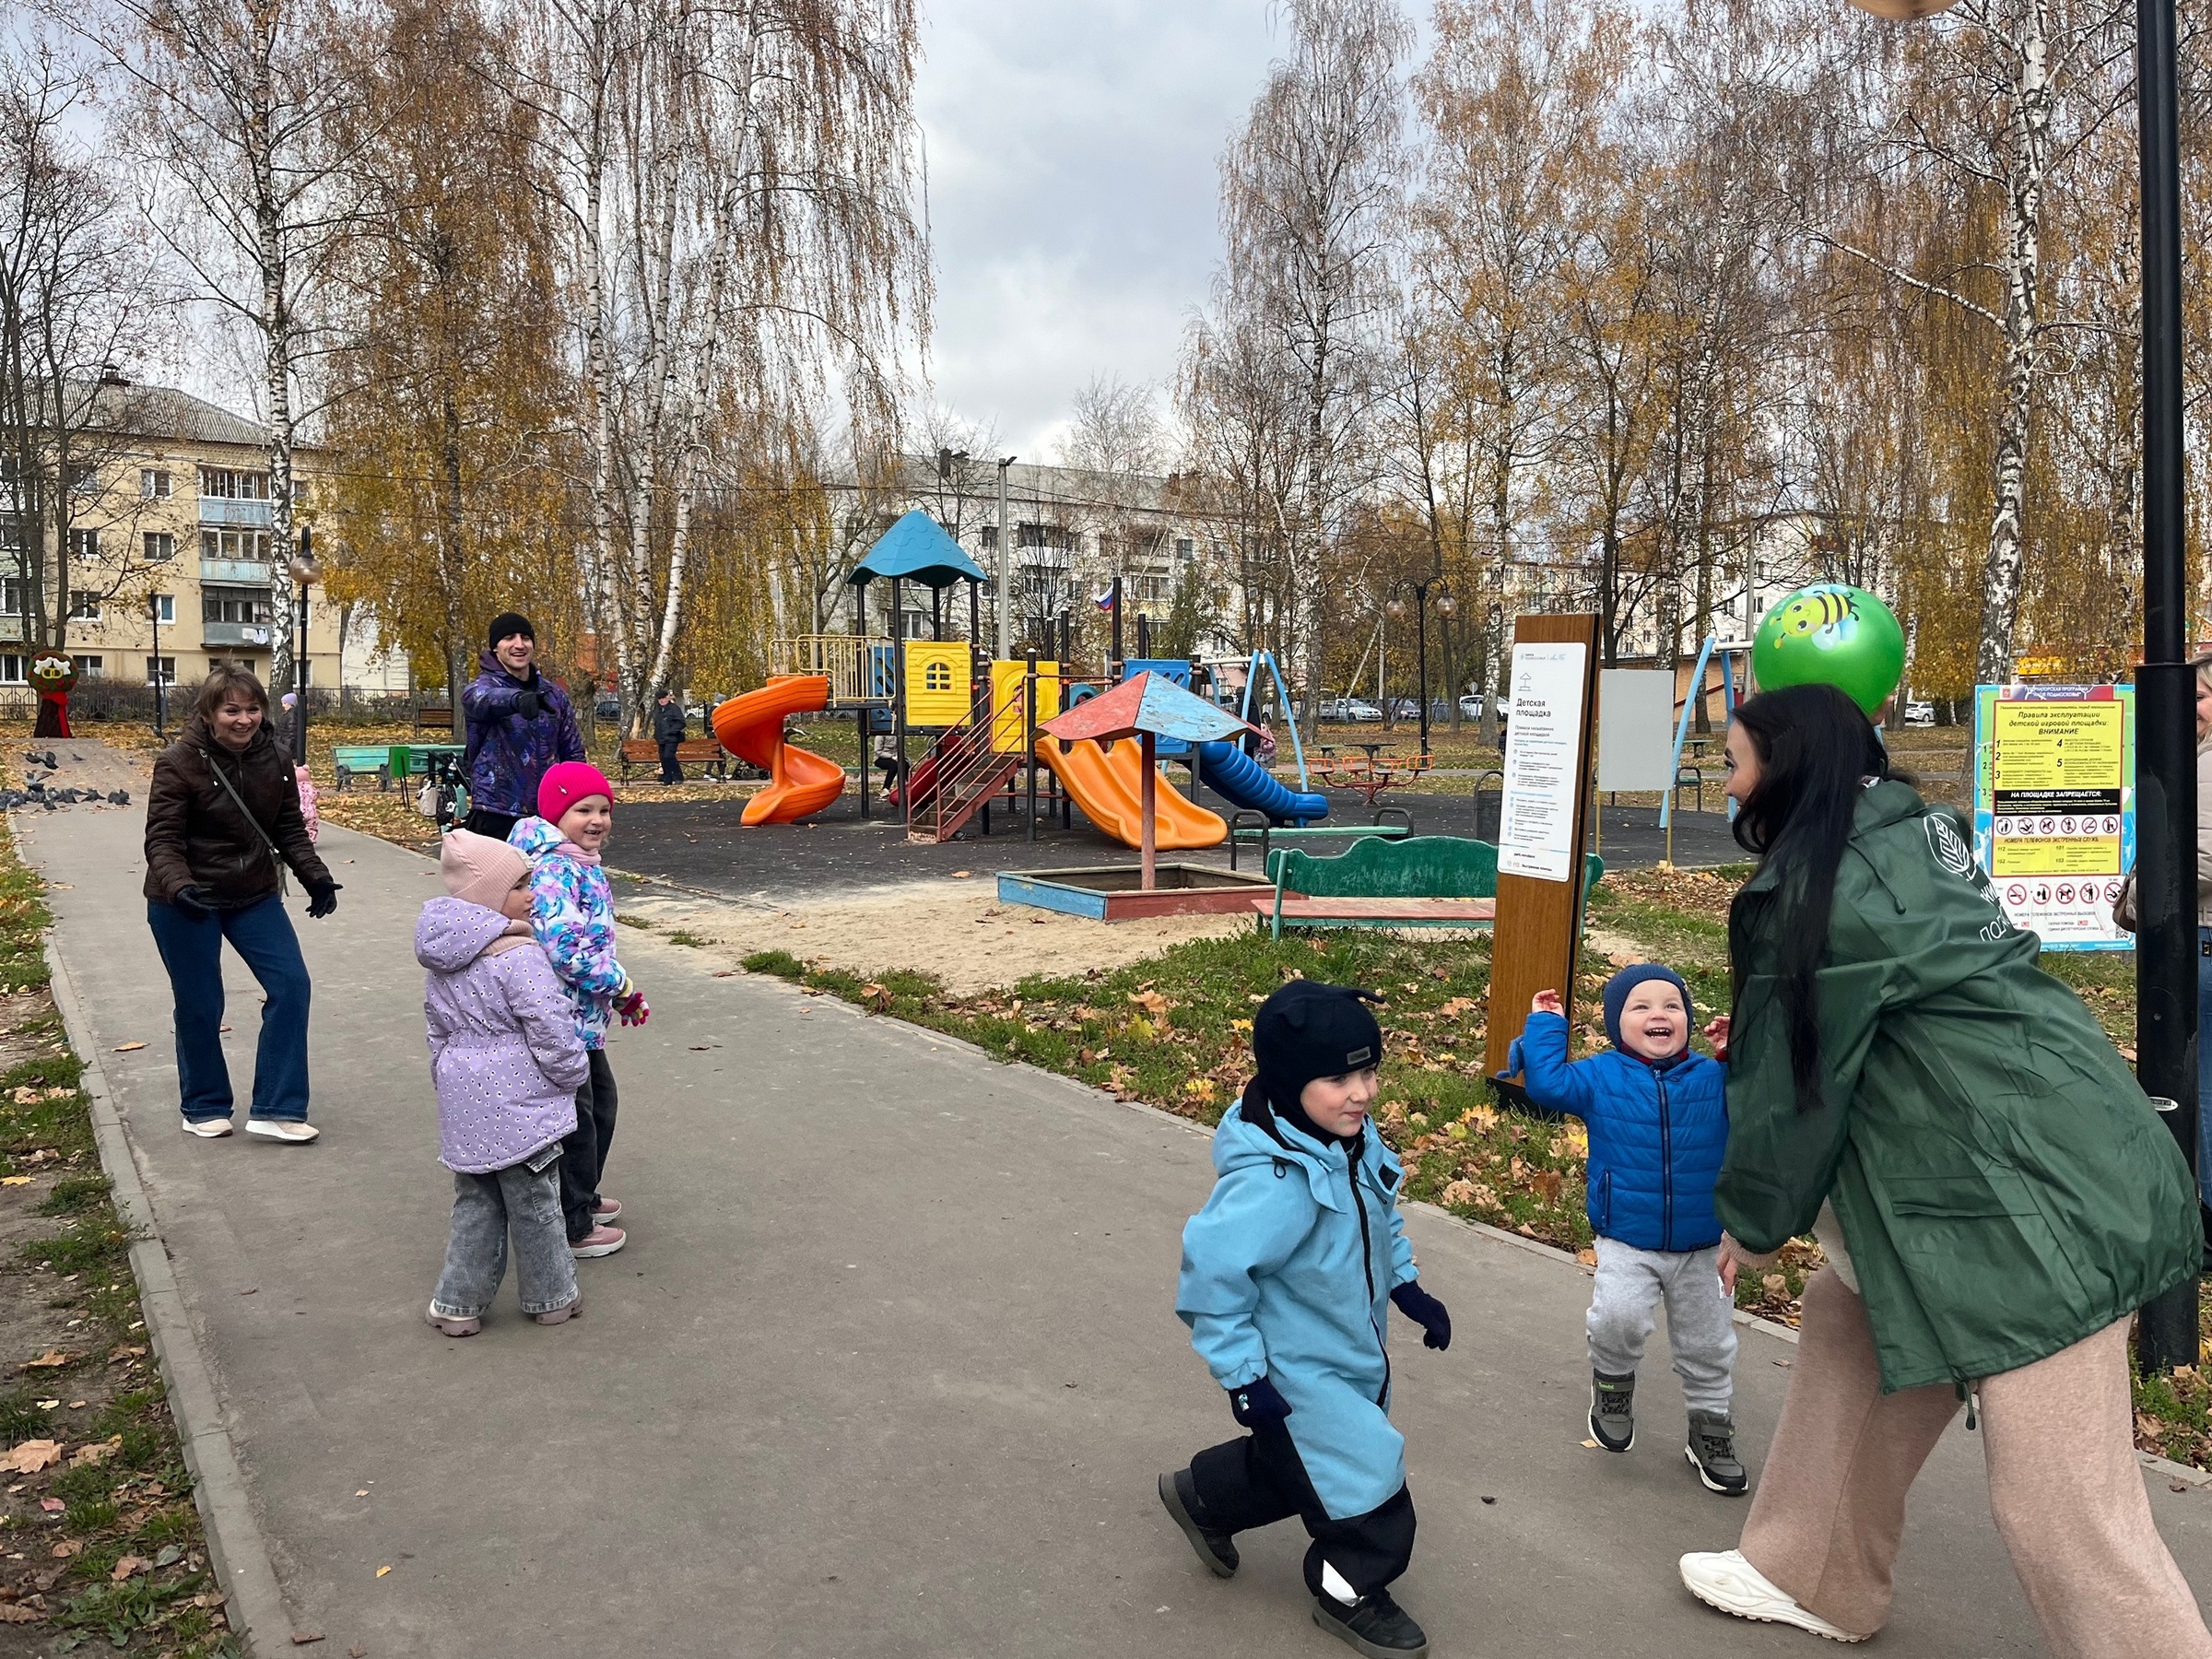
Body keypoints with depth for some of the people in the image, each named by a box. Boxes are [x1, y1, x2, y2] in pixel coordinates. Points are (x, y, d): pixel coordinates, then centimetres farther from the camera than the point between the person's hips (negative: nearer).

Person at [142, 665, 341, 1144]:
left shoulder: (276, 762, -2)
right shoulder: (178, 763, -16)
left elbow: (290, 830, 5)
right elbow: (162, 839, -17)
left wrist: (315, 877, -10)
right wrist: (179, 886, -34)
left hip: (255, 896, 5)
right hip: (186, 905, -4)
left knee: (291, 985, -7)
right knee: (200, 1006, 4)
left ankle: (275, 1109, -1)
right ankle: (205, 1108, 26)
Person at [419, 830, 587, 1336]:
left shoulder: (440, 959, 7)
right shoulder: (518, 956, -21)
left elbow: (438, 1030, 16)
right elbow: (552, 1029, -21)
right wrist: (574, 1075, -4)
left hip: (464, 1105, 7)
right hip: (519, 1106, -7)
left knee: (474, 1202, 19)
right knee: (534, 1204, 7)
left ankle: (458, 1303, 24)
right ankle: (551, 1297, 21)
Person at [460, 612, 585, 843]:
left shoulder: (554, 694, 12)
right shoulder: (485, 684, -3)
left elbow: (573, 752, 16)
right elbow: (481, 699, -29)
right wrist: (517, 699, -51)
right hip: (497, 817, -4)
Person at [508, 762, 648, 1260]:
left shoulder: (578, 862, 9)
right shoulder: (551, 869, -23)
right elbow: (566, 947, -32)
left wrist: (614, 988, 19)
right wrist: (622, 988, -21)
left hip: (583, 1017, 10)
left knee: (599, 1102, 25)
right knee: (574, 1120, 3)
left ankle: (582, 1196, 43)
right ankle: (571, 1228, 19)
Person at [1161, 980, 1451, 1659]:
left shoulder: (1351, 1141, -8)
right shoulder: (1272, 1180, -37)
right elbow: (1212, 1272, -32)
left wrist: (1410, 1290, 10)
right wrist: (1243, 1374, -25)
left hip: (1350, 1357, 9)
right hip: (1297, 1377, -9)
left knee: (1300, 1463, 26)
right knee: (1369, 1488, 3)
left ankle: (1203, 1496, 50)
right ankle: (1350, 1594, 32)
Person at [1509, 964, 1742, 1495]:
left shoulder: (1716, 1078, -2)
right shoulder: (1600, 1077, -6)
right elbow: (1546, 1083, -12)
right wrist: (1545, 1026, -7)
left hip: (1702, 1247, 3)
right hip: (1625, 1243, -2)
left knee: (1708, 1346, 14)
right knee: (1617, 1317, -25)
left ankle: (1710, 1429, 38)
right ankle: (1613, 1381, 8)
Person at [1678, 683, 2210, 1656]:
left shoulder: (1818, 890, -17)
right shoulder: (1908, 828, 10)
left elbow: (1799, 1079, -7)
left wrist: (1756, 1220, 7)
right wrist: (1763, 1025, 31)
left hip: (2035, 1193, -11)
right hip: (2043, 1152, 11)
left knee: (2060, 1503, -5)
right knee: (1846, 1317, 19)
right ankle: (1815, 1579, 33)